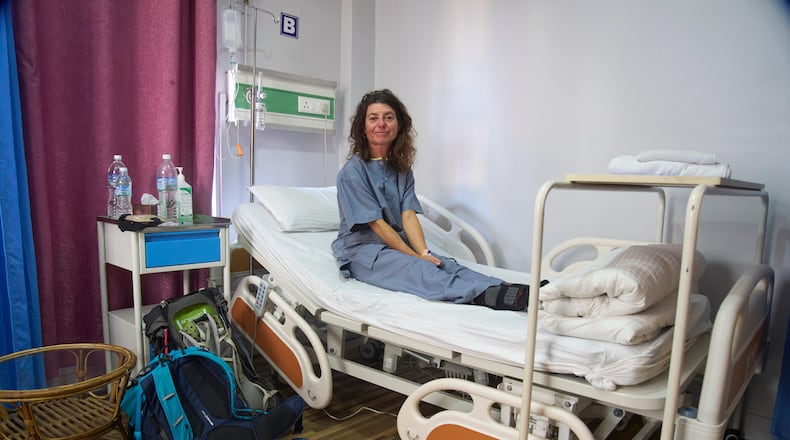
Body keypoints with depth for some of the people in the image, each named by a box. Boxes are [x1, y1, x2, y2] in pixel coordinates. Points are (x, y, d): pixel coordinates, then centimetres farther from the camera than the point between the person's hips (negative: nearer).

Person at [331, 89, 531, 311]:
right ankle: (488, 295, -57)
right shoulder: (352, 171, -9)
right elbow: (376, 224, -14)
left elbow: (409, 215, -2)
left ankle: (513, 292, -45)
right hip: (361, 250, -5)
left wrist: (423, 252, -19)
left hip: (397, 245, 6)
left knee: (447, 264, -23)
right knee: (417, 270, -33)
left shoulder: (402, 169, 10)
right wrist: (414, 256, -17)